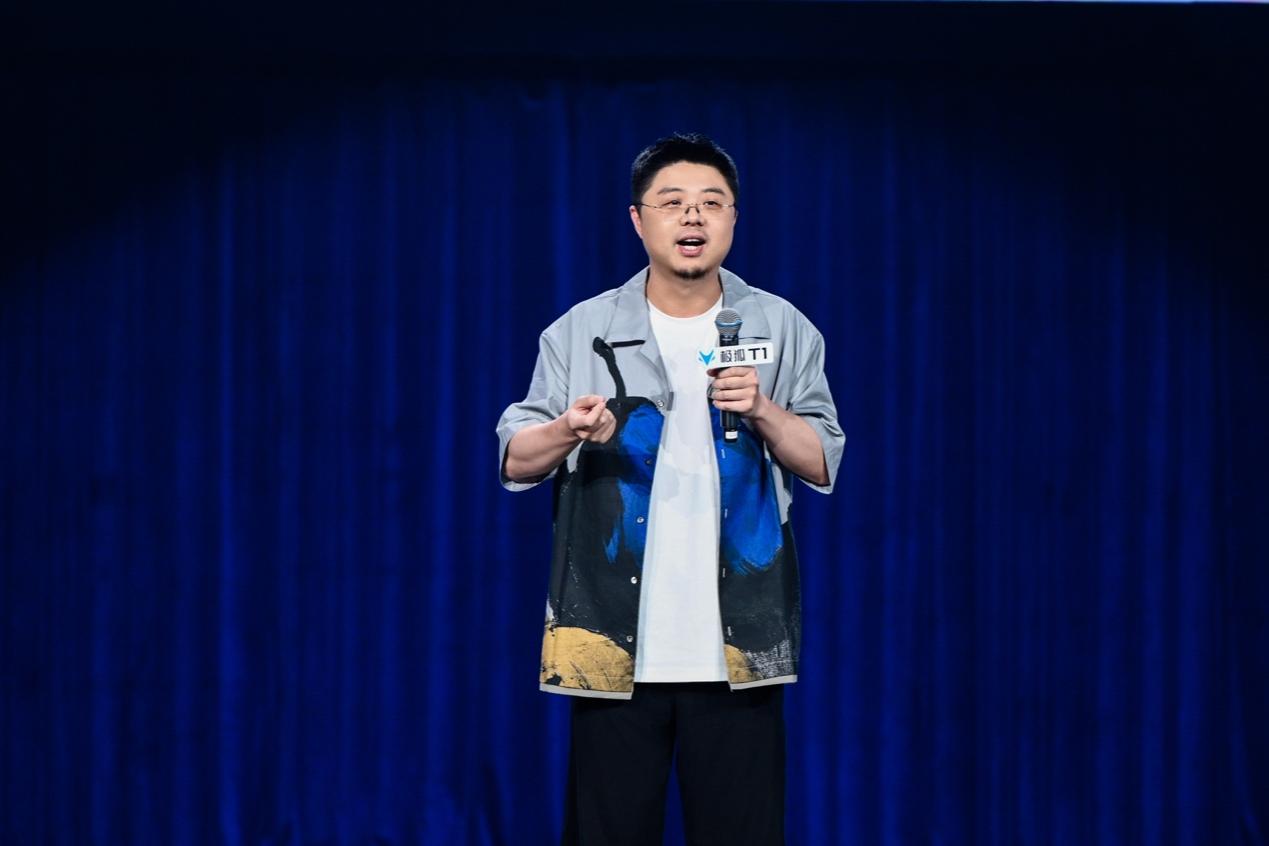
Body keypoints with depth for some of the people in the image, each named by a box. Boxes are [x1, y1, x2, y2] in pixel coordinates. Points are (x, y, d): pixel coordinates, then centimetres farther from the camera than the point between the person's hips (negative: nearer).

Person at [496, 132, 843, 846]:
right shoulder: (581, 332, 4)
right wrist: (568, 432, -19)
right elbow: (515, 460, 2)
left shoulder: (784, 330, 7)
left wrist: (762, 412, -12)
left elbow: (822, 465, 6)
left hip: (738, 650, 0)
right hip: (615, 646, 0)